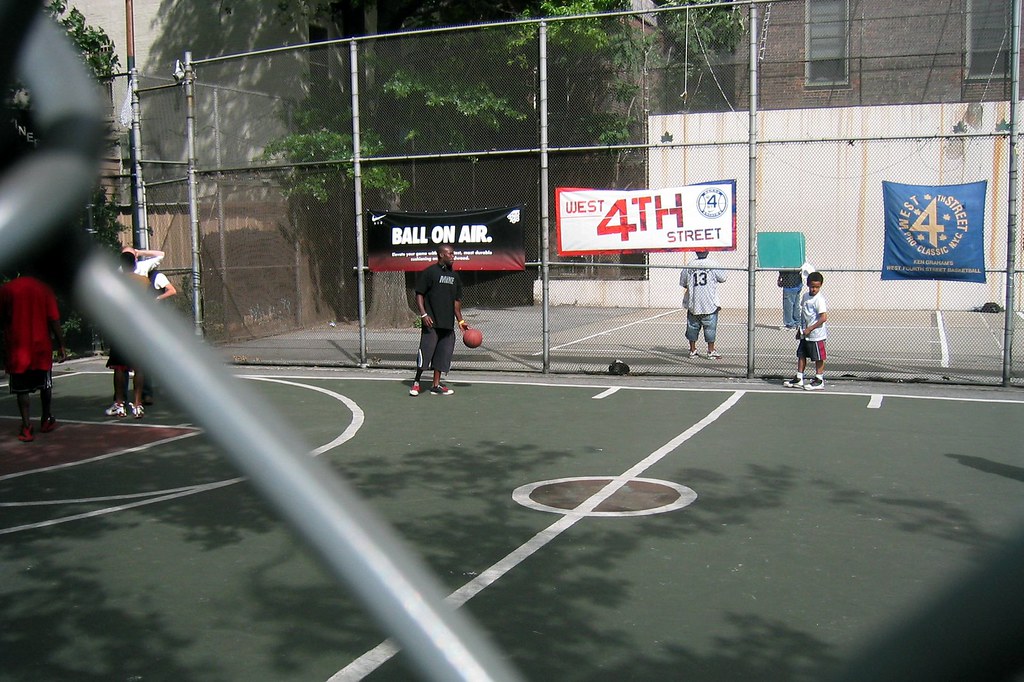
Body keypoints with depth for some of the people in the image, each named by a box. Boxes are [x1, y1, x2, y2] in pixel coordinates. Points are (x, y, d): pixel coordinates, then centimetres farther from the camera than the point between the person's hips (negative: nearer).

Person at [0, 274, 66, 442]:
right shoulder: (45, 290, -3)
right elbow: (54, 320, -5)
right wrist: (61, 346, 0)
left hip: (17, 347, -1)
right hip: (42, 346, 1)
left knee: (21, 388, 3)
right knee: (45, 385, 17)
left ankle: (26, 427, -5)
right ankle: (46, 420, 27)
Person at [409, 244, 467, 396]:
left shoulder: (454, 276, 16)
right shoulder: (429, 272, -4)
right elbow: (419, 294, -5)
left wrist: (460, 320, 17)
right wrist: (423, 314, -16)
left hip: (448, 323, 6)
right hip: (431, 322, -6)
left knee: (443, 353, 6)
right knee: (426, 351, -7)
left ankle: (436, 385, 14)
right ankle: (416, 382, 7)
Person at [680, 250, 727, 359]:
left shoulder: (689, 265, -1)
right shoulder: (713, 264, -7)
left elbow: (683, 283, 7)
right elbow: (722, 279, 3)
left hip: (693, 303, 2)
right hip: (710, 304, -2)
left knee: (693, 327, 11)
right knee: (710, 327, 4)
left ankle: (692, 350, 16)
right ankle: (711, 351, 6)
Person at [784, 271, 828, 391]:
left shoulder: (819, 299, -17)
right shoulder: (805, 296, 7)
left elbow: (824, 318, -24)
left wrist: (810, 329, -20)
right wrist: (800, 329, 19)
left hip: (816, 335, -8)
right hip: (805, 334, 8)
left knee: (818, 358, 2)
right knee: (801, 355, 12)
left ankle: (819, 381, 11)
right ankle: (799, 380, 20)